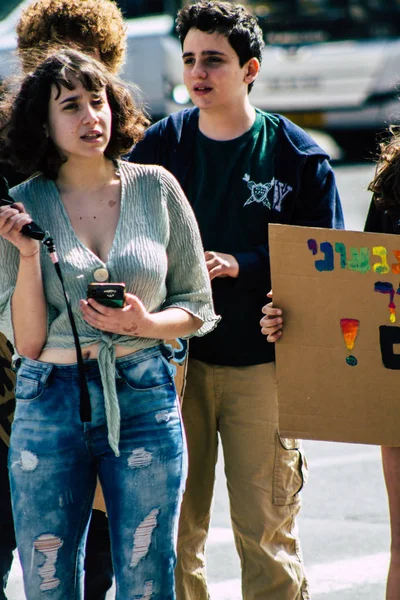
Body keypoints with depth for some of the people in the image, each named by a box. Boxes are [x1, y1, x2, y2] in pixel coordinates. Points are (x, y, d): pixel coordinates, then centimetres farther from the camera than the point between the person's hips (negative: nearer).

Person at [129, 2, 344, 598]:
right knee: (171, 530, 4)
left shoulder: (297, 155, 0)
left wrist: (240, 266, -11)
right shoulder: (160, 145, 6)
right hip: (174, 362, 2)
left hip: (261, 364, -2)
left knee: (264, 528, -2)